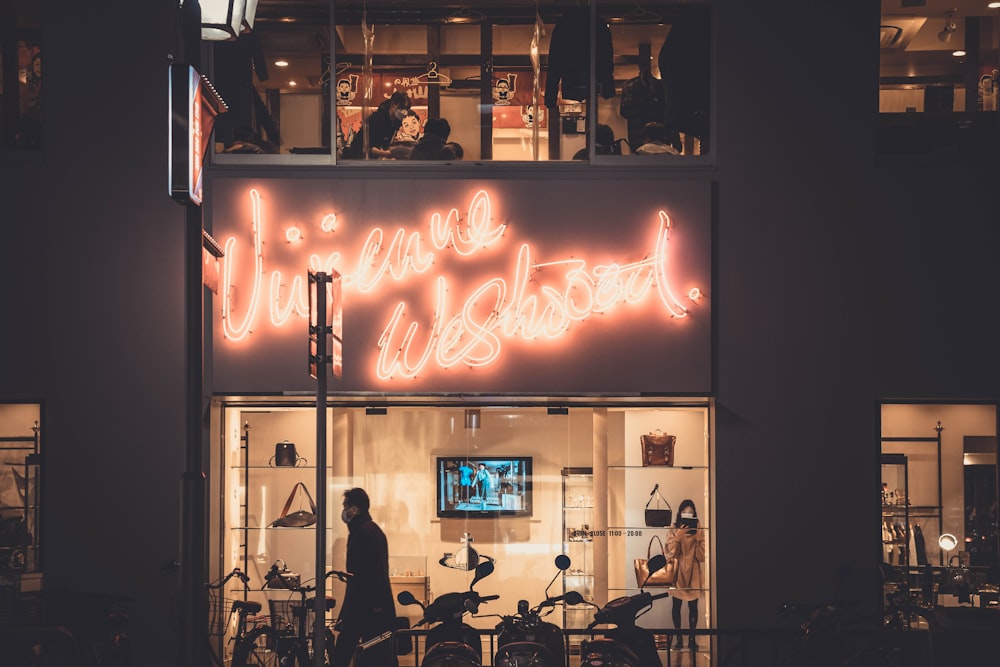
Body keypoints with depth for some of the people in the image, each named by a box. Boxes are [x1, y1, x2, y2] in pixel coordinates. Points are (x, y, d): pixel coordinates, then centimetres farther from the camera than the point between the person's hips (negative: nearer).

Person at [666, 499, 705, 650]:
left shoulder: (699, 532, 3)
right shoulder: (673, 531, 1)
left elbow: (702, 557, -2)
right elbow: (671, 554, -7)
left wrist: (698, 540, -15)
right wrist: (678, 538, -18)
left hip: (693, 574, 0)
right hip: (677, 573, 0)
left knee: (693, 606, -1)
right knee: (676, 605, 1)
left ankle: (692, 638, 5)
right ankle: (678, 637, 9)